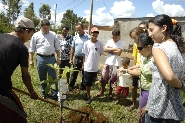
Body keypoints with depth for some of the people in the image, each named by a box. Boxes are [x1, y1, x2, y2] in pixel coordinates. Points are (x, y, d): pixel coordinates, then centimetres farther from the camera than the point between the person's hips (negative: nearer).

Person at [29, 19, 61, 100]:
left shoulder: (53, 35, 5)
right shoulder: (36, 35, 2)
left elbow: (57, 48, 8)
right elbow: (32, 49, 4)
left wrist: (59, 58, 4)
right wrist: (31, 60, 1)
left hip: (51, 58, 0)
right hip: (40, 58, 1)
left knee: (53, 78, 2)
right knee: (42, 78, 12)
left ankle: (55, 94, 11)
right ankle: (44, 94, 27)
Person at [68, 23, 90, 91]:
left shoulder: (88, 37, -7)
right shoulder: (75, 37, 6)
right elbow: (72, 49, 10)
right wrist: (71, 59, 8)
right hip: (76, 58, 3)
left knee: (84, 74, 10)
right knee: (74, 73, 9)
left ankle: (83, 87, 24)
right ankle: (70, 87, 18)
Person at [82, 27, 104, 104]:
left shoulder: (100, 44, -4)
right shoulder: (86, 43, -5)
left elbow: (101, 53, 6)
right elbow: (84, 54, 2)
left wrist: (94, 58, 1)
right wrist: (83, 63, 4)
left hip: (95, 66, 1)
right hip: (87, 66, -1)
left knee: (91, 82, 14)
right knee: (87, 82, 6)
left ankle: (87, 93, 35)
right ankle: (88, 96, 21)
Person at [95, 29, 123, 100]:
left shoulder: (121, 43, -5)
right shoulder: (109, 41, 6)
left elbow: (119, 53, -17)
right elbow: (105, 49, -6)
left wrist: (110, 50, -9)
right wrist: (114, 49, -12)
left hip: (115, 64, -3)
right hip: (107, 62, 3)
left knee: (113, 79, 7)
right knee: (103, 77, 7)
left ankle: (110, 93, 23)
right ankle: (101, 92, 22)